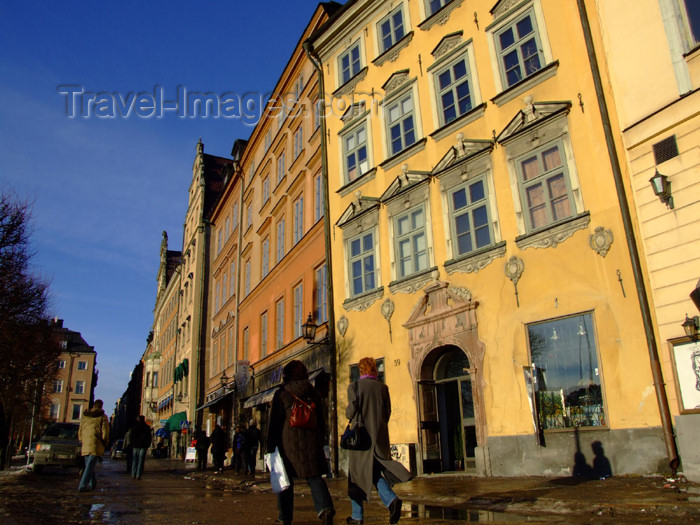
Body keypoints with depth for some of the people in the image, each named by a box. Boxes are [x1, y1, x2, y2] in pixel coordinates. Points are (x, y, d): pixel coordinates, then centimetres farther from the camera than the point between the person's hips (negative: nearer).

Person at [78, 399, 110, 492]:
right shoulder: (102, 417, -2)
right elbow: (105, 432, -5)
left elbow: (80, 431, 17)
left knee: (89, 465, 16)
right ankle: (83, 485, -15)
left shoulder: (84, 416, 13)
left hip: (85, 445, 5)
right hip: (96, 445, -5)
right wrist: (104, 444, 7)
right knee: (90, 465, -7)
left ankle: (92, 484, 27)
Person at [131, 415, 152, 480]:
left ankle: (133, 475, 9)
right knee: (141, 460, -1)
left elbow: (132, 436, 7)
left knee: (135, 460, 10)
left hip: (135, 445, 2)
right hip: (143, 445, -2)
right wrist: (148, 445, 8)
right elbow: (149, 437, 1)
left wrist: (132, 444, 13)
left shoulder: (135, 426, 3)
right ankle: (138, 475, -6)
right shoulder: (147, 427, 0)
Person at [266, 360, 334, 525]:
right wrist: (320, 442, 20)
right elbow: (321, 420, 12)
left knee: (285, 479, 12)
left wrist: (270, 446, 4)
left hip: (288, 443, -2)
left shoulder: (281, 394, -2)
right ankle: (325, 508, -19)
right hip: (311, 442, 2)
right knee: (314, 477, 3)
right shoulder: (313, 392, 8)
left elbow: (274, 422, -2)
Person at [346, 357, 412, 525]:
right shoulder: (382, 387, 3)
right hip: (380, 438, 4)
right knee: (375, 473, 15)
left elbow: (351, 413, -13)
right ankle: (391, 499, -9)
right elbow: (387, 412, 6)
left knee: (357, 475, 9)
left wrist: (347, 411, 10)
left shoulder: (354, 387, -8)